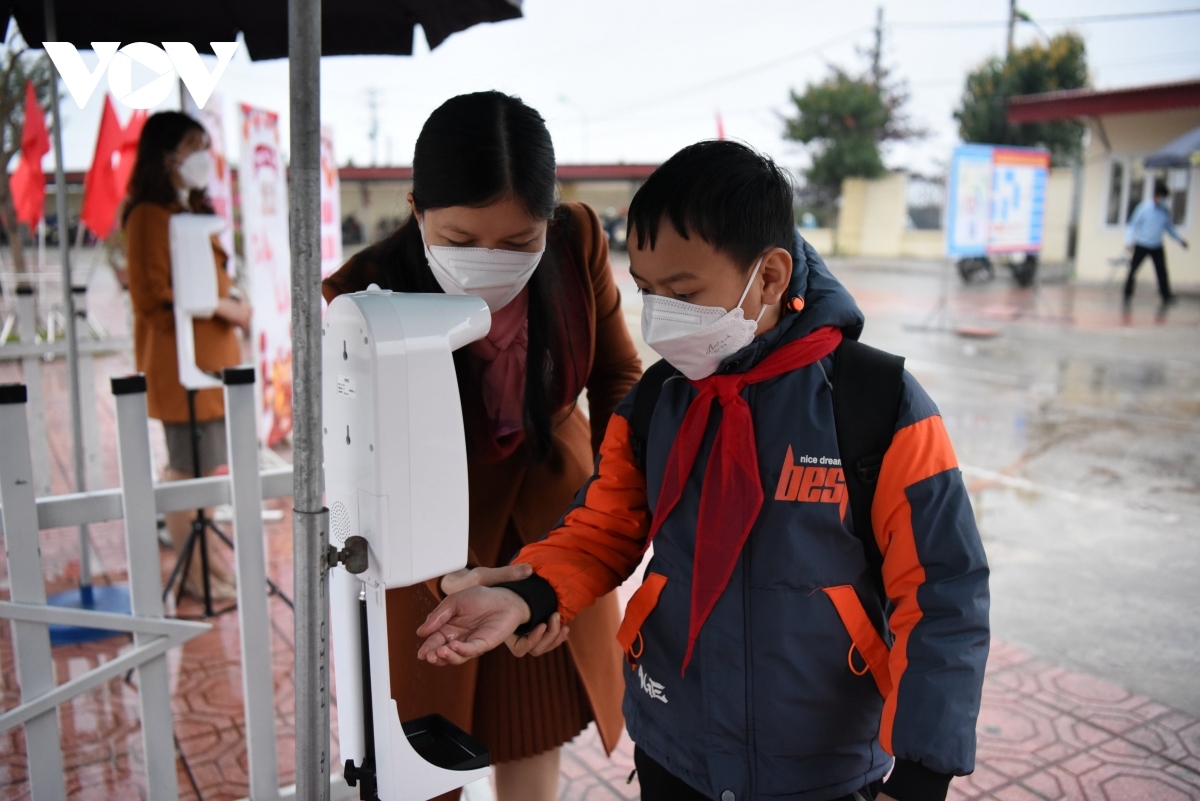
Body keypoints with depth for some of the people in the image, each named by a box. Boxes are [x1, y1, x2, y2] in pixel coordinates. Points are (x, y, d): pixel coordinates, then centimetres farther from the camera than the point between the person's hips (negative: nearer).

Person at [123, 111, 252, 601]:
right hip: (178, 358, -9)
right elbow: (154, 297, -16)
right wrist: (225, 307, -16)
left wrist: (235, 305, 6)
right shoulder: (150, 214, -10)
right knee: (188, 468, -3)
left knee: (211, 464, 14)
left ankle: (204, 559, 26)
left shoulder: (195, 211, 19)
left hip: (214, 351, 9)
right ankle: (191, 571, 8)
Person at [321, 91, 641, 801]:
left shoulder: (580, 242, -18)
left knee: (540, 733, 17)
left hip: (553, 515, 3)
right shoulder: (362, 297, -26)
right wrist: (453, 579, -41)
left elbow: (617, 373, -3)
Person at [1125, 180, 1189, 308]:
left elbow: (1169, 228, 15)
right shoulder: (1144, 208, -11)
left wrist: (1180, 239, 7)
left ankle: (1167, 297, -1)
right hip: (1141, 246, -3)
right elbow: (1133, 224, -8)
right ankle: (1128, 296, 10)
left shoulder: (1165, 212, 2)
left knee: (1162, 272, -4)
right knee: (1132, 270, -2)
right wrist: (1129, 241, -19)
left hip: (1157, 247, 3)